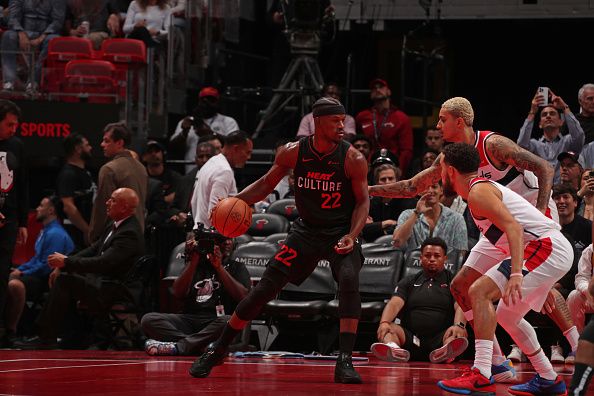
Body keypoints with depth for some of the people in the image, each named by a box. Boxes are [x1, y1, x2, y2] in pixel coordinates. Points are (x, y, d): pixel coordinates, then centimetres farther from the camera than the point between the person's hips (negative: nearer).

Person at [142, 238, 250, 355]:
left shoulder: (237, 267, 17)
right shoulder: (197, 265, 21)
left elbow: (242, 296, -4)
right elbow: (178, 293, 5)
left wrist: (219, 267, -9)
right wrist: (193, 261, -3)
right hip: (189, 319, 2)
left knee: (227, 322, -39)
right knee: (148, 319, -23)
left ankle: (177, 346, -34)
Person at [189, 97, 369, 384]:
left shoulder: (353, 159, -15)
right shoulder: (293, 152, -10)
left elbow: (363, 201, -7)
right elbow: (267, 183, 5)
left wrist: (352, 236, -21)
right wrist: (237, 200, -10)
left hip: (341, 232, -2)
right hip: (306, 230, 2)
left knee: (349, 280, -30)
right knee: (265, 288, -2)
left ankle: (345, 361, -26)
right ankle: (217, 350, 13)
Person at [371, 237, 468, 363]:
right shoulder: (408, 282, 19)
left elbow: (460, 307, -5)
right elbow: (395, 303, 1)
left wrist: (458, 325, -29)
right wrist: (384, 323, -22)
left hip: (440, 340, -2)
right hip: (411, 340, 2)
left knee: (461, 333, -31)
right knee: (390, 328, -25)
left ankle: (445, 352, -67)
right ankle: (393, 349, -61)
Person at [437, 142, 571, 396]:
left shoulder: (477, 192, -9)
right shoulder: (485, 187, 23)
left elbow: (513, 227, -22)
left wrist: (516, 275, -31)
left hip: (547, 246, -10)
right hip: (556, 250, 10)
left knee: (480, 292, -17)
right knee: (507, 316, 21)